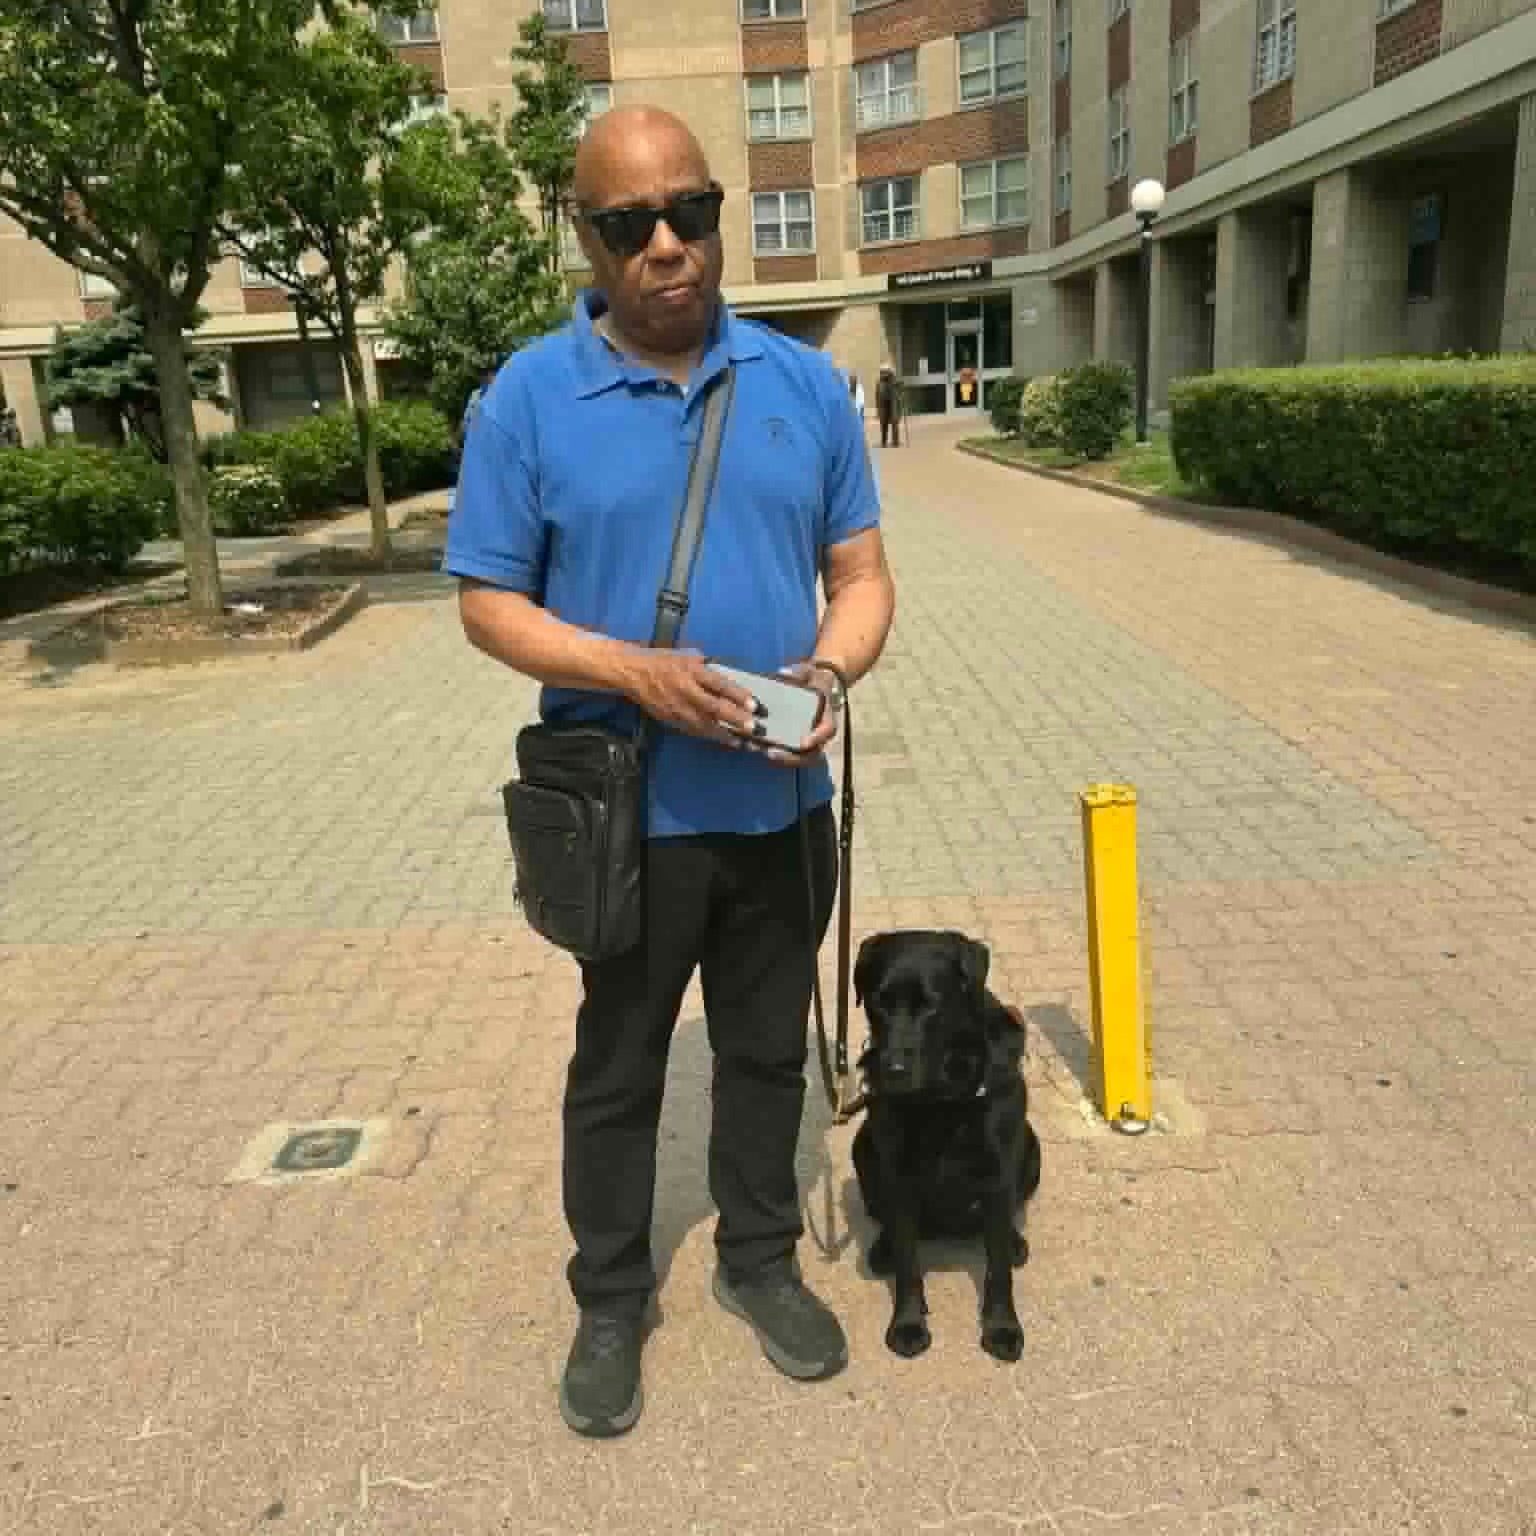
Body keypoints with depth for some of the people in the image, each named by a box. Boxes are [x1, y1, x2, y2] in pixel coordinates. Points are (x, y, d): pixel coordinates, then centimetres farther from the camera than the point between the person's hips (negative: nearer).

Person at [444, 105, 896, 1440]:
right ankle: (610, 1301, 36)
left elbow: (862, 574, 4)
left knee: (769, 1049, 19)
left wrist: (833, 666, -18)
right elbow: (489, 603, -6)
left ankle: (762, 1259, 42)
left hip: (782, 805, 3)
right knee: (618, 1070, 15)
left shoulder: (806, 385, 1)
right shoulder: (529, 395, -7)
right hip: (628, 813, -2)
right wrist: (633, 673, -23)